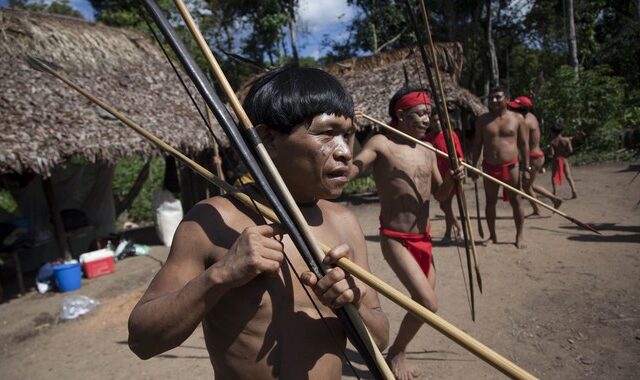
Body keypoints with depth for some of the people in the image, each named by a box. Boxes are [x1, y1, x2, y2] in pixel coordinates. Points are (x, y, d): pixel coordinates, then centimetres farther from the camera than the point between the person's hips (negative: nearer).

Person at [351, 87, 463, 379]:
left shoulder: (427, 151, 7)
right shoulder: (381, 144, -12)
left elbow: (439, 194, 14)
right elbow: (345, 172, -27)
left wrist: (452, 179, -7)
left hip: (423, 238, 7)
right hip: (396, 240, -7)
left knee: (422, 302, 14)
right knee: (428, 304, -12)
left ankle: (398, 353, 39)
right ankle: (395, 354, 16)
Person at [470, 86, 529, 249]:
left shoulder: (517, 118, 1)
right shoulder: (483, 119, 4)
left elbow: (524, 144, 2)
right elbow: (477, 144, 6)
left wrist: (526, 168, -3)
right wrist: (474, 167, 2)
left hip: (511, 166, -1)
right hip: (489, 167, 2)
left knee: (515, 202, 4)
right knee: (490, 202, 8)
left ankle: (520, 235, 18)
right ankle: (492, 235, 21)